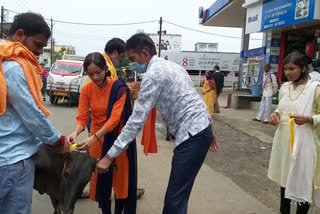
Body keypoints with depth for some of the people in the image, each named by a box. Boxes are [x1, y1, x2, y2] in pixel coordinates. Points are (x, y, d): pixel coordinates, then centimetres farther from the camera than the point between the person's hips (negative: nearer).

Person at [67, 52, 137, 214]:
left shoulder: (119, 88, -18)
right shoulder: (86, 90, -6)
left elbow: (114, 118, -26)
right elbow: (82, 117, -10)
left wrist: (93, 138, -37)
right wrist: (76, 132, -32)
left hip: (117, 137, -3)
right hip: (97, 138, 4)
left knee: (120, 177, 6)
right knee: (99, 177, 10)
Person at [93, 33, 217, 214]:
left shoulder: (153, 74, -14)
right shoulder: (171, 65, 16)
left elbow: (137, 120, -18)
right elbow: (193, 97, 19)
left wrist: (110, 156, -15)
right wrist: (209, 128, 26)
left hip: (192, 134, -10)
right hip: (200, 128, 10)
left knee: (176, 197, -6)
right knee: (174, 191, 17)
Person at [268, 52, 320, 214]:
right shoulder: (284, 87, 5)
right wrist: (275, 114, -3)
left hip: (304, 142, -6)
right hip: (284, 139, 6)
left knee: (302, 180, 6)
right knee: (285, 177, 19)